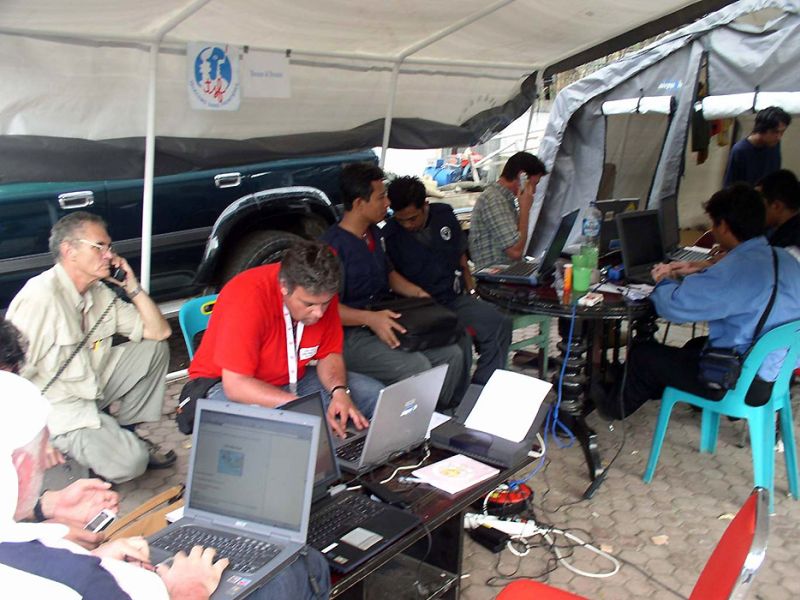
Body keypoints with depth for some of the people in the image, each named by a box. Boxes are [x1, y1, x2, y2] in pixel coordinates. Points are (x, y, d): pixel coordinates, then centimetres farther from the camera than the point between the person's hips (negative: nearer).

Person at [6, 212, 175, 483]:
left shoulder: (102, 293, 3)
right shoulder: (40, 297, -22)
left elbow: (159, 331, 5)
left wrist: (132, 287, -5)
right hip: (56, 406, -8)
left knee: (154, 349, 2)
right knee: (129, 461, -22)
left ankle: (124, 434, 9)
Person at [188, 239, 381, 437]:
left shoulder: (321, 294, -11)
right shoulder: (248, 297, -29)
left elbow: (329, 354, 1)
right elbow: (236, 385, -30)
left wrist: (339, 391, -21)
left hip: (292, 380, 6)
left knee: (376, 396, -7)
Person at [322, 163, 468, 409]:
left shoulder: (373, 233, 12)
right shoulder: (334, 246, -18)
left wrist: (417, 292, 10)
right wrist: (370, 318, -32)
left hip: (384, 322, 9)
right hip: (351, 336, -9)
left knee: (452, 354, -6)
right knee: (417, 367, -30)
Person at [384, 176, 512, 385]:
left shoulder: (444, 214, 5)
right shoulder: (390, 237, -9)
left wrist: (471, 291, 13)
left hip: (457, 297, 5)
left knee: (500, 324, -17)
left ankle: (482, 390, -6)